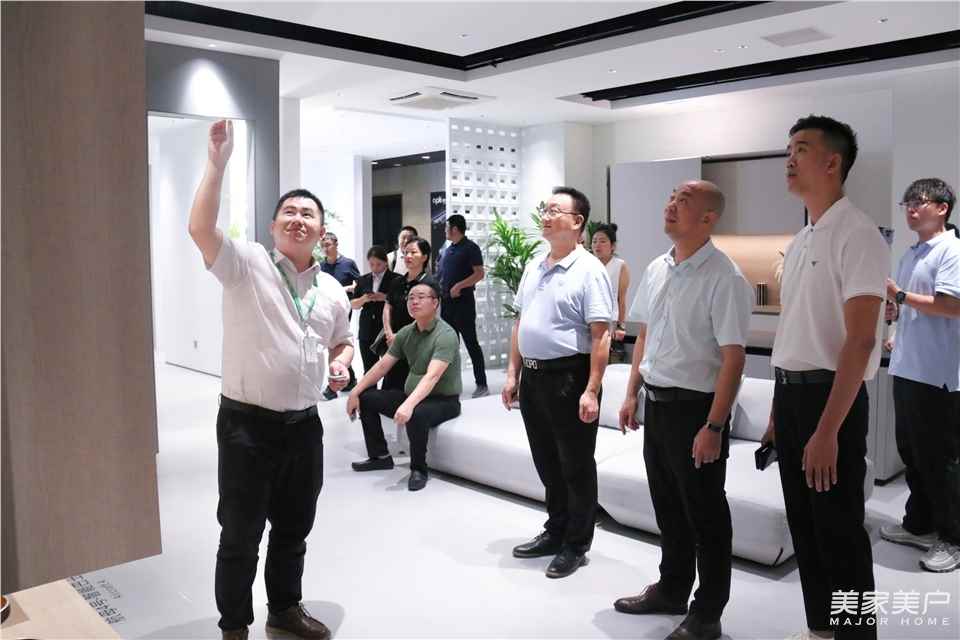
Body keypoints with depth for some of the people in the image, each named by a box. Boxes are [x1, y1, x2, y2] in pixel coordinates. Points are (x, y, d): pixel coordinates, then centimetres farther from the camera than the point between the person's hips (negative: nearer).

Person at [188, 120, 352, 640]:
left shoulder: (332, 290, 9)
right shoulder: (247, 265, -7)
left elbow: (343, 341, 23)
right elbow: (201, 228, -24)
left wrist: (341, 364, 2)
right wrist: (218, 162, -28)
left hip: (304, 424, 5)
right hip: (247, 423, -5)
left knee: (294, 528, 19)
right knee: (241, 535, 7)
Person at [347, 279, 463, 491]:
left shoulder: (446, 335, -21)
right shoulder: (405, 332, 3)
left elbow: (432, 376, -34)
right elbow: (382, 365, 6)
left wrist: (409, 404, -46)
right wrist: (355, 392, -3)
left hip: (443, 401, -8)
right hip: (412, 394, 8)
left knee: (415, 414, -38)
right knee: (366, 398, 2)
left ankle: (419, 469, -14)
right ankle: (380, 456, 13)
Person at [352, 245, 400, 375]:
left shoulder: (396, 279, -2)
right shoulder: (363, 280, 11)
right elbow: (353, 305, 12)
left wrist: (385, 298, -18)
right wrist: (363, 299, -8)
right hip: (367, 331, 4)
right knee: (369, 369, 8)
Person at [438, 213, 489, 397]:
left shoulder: (470, 247, -6)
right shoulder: (446, 251, 16)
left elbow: (479, 273, -15)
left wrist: (459, 286, -21)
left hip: (463, 301, -8)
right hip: (446, 301, 8)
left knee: (471, 342, -6)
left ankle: (481, 384, -2)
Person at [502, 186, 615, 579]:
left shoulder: (589, 270, -12)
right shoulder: (533, 267, 11)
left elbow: (601, 335, -16)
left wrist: (592, 391, -20)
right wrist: (512, 374, 12)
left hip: (569, 377, -7)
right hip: (533, 376, 7)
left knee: (576, 467, 7)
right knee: (547, 463, 18)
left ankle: (576, 546, 22)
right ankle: (555, 532, 35)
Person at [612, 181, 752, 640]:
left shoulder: (723, 278, -16)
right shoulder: (657, 269, 7)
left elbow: (733, 357, -18)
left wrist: (714, 426, -21)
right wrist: (632, 394, 14)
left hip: (695, 407, -7)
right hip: (656, 403, 7)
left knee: (705, 515, 8)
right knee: (667, 507, 20)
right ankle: (672, 590, 40)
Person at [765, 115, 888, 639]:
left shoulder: (856, 234, -13)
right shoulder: (799, 242, 12)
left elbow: (860, 341, -20)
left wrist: (828, 430, -23)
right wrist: (777, 410, 16)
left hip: (830, 396, -8)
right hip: (790, 394, 8)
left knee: (839, 531, 4)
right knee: (804, 524, 18)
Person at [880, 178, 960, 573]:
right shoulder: (911, 255, 16)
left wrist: (900, 295, -18)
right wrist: (892, 311, 4)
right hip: (907, 368, 9)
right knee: (911, 452, 16)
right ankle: (919, 525, 29)